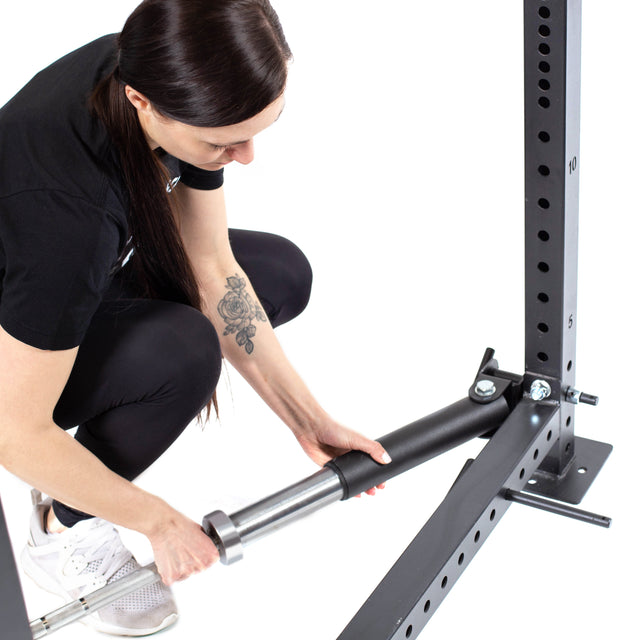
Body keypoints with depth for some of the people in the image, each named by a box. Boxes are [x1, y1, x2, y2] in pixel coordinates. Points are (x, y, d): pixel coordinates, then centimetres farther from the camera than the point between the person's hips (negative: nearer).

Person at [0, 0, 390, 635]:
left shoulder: (179, 85, -21)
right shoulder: (64, 205, -42)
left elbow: (210, 266, -12)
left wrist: (307, 420, -13)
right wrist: (159, 522, -21)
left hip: (86, 275, 7)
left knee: (283, 273, -2)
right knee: (180, 354, -33)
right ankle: (61, 533, -4)